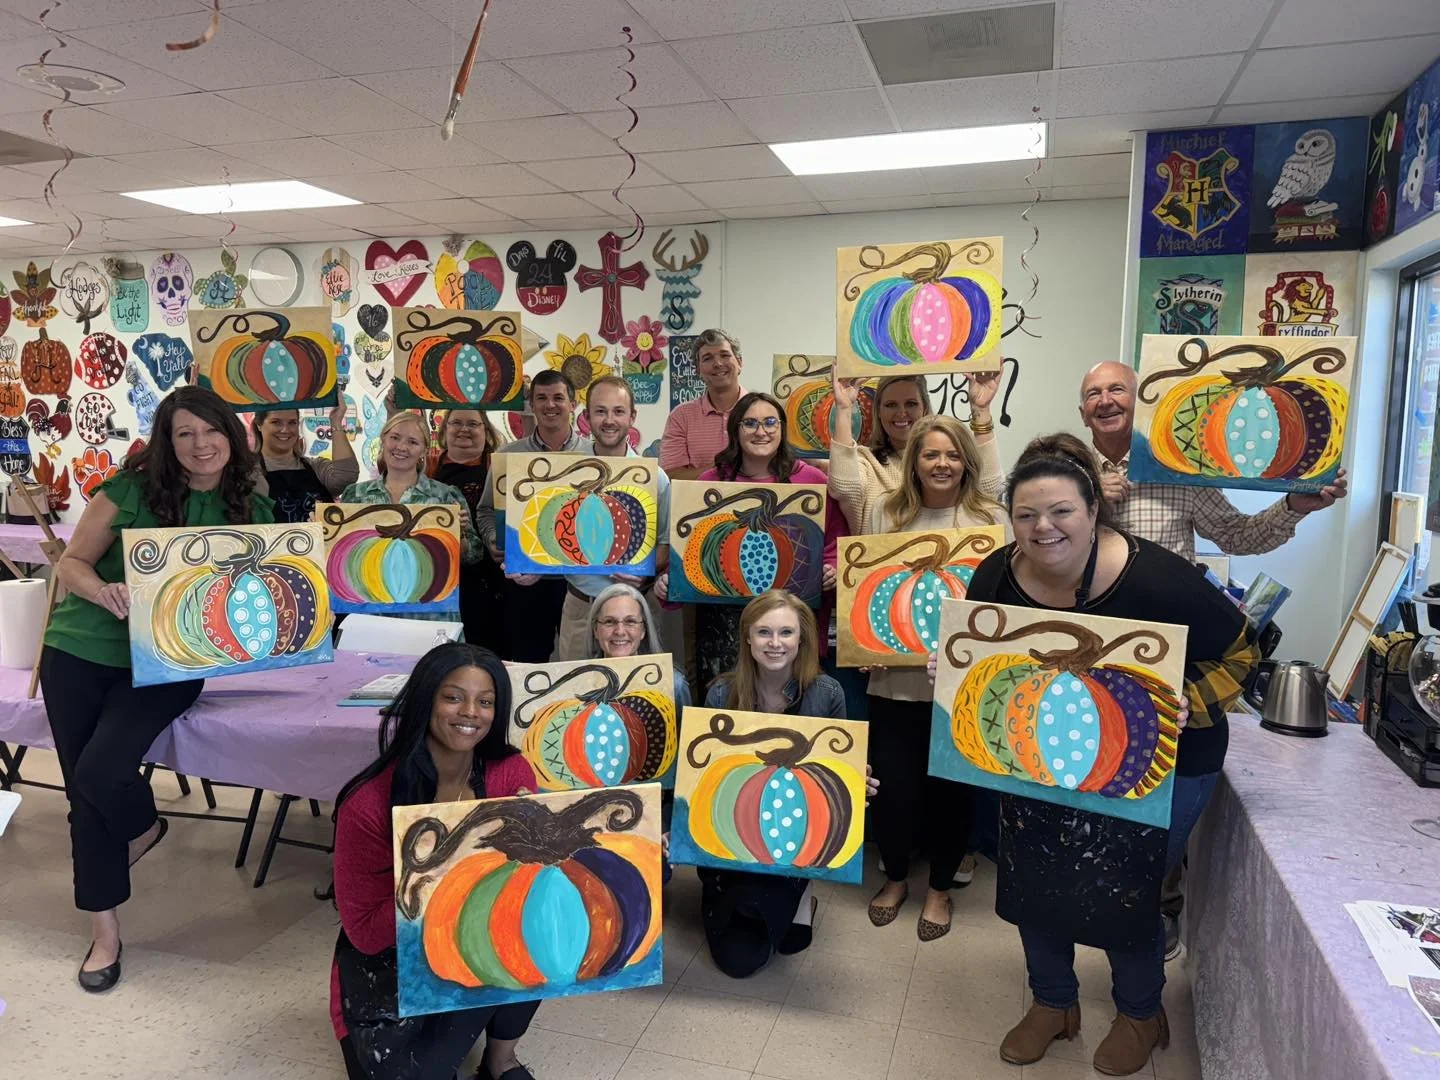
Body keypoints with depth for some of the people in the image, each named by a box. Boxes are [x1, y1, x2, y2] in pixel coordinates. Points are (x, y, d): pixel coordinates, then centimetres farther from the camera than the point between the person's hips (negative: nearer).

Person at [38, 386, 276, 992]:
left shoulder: (253, 510, -1)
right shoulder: (131, 489, -7)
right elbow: (71, 563, -4)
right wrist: (106, 593, -25)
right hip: (81, 651, 1)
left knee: (102, 770, -22)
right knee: (83, 790, 4)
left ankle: (141, 826, 16)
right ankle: (103, 928, 23)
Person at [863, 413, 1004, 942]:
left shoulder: (993, 520, -1)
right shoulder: (883, 513, 3)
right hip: (896, 677, 1)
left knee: (951, 784, 11)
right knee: (893, 781, 7)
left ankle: (941, 887, 35)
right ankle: (895, 877, 35)